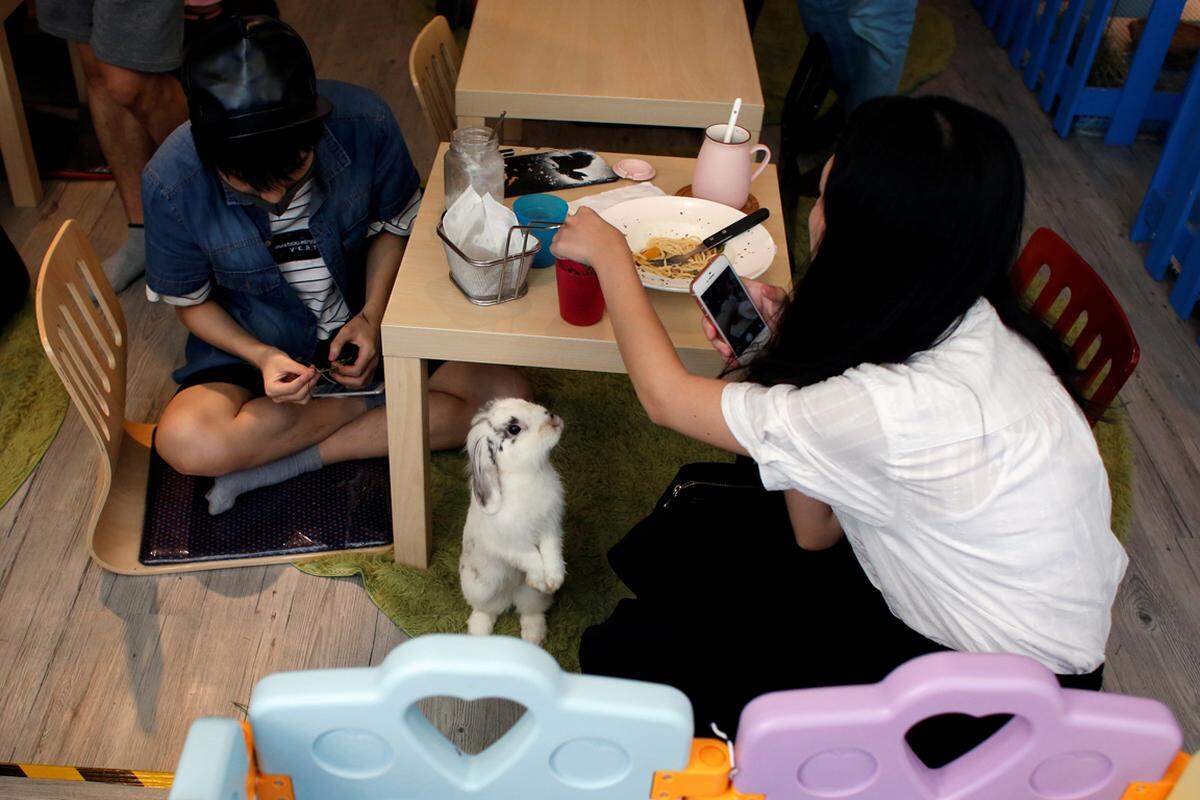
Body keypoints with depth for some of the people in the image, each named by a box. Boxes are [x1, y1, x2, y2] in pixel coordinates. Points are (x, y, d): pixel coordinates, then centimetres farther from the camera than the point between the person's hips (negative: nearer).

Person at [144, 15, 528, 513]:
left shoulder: (365, 123, -23)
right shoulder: (170, 182, -23)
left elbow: (393, 224, -3)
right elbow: (190, 301, -6)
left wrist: (372, 316, -16)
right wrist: (261, 357, -23)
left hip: (361, 325, 2)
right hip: (251, 341, -1)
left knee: (508, 396, -16)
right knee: (187, 444, -32)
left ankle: (284, 460, -14)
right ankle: (372, 403, -8)